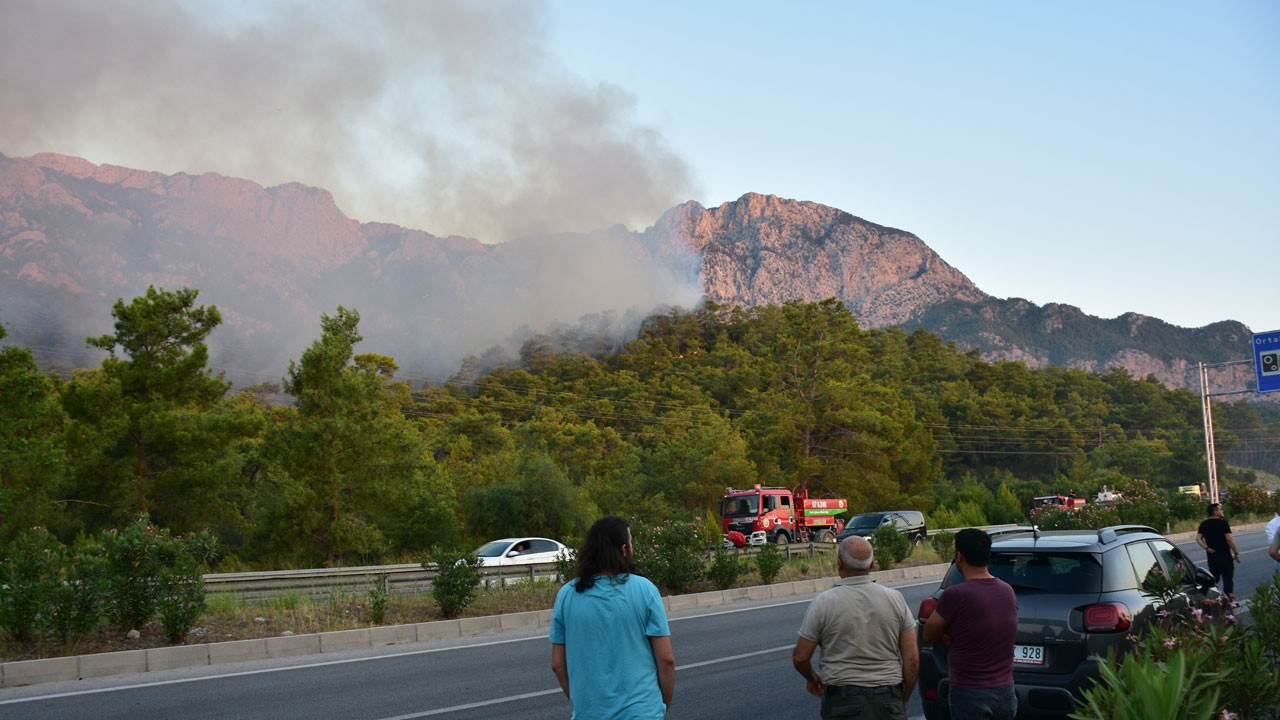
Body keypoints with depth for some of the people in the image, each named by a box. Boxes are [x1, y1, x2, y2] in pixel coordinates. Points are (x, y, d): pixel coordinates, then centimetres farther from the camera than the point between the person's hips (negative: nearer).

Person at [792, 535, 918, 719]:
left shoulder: (823, 603, -7)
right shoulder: (895, 599, 0)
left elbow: (800, 657, -2)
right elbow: (912, 659, 0)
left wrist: (812, 678, 19)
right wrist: (903, 699, 13)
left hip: (842, 704, -2)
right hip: (888, 700, 2)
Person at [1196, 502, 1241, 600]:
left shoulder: (1204, 524, 7)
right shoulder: (1222, 523, -12)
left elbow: (1198, 539, 0)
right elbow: (1229, 539, -16)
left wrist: (1207, 548, -3)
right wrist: (1236, 553, -11)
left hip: (1211, 556, 5)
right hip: (1224, 555, -5)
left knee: (1213, 579, 15)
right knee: (1228, 578, 2)